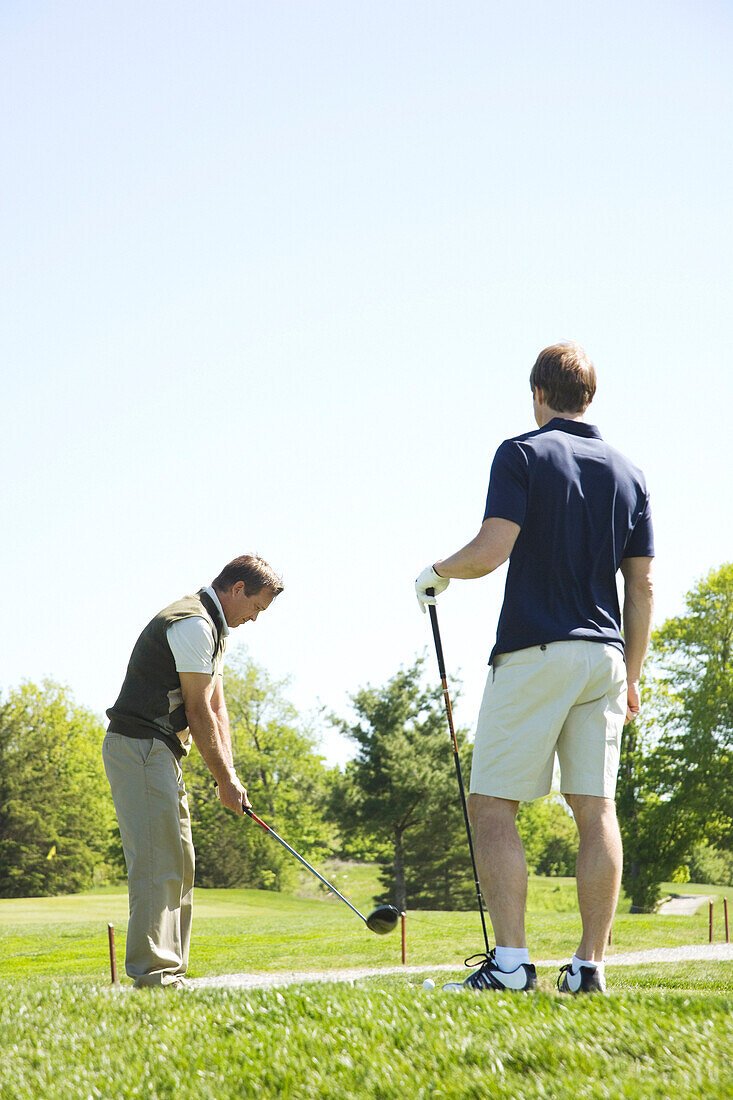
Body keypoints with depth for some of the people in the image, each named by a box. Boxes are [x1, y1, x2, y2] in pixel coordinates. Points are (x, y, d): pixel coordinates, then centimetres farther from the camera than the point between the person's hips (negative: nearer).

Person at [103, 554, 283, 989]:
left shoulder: (213, 628, 20)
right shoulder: (193, 624, -13)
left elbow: (216, 708, 17)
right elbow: (198, 712, -14)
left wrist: (230, 773, 6)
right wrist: (225, 780, -9)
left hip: (160, 754, 11)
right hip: (140, 746, -11)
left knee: (178, 865, 11)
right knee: (158, 862, -15)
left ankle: (169, 974, 14)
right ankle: (152, 972, -17)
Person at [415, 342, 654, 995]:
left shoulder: (523, 455, -4)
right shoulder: (628, 474, 12)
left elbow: (492, 550, -15)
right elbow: (642, 587, 11)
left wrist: (439, 571, 5)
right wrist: (631, 677, 17)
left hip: (533, 652, -5)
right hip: (604, 656, 5)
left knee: (493, 805, -2)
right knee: (597, 809, 4)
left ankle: (511, 960, -11)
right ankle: (590, 965, 3)